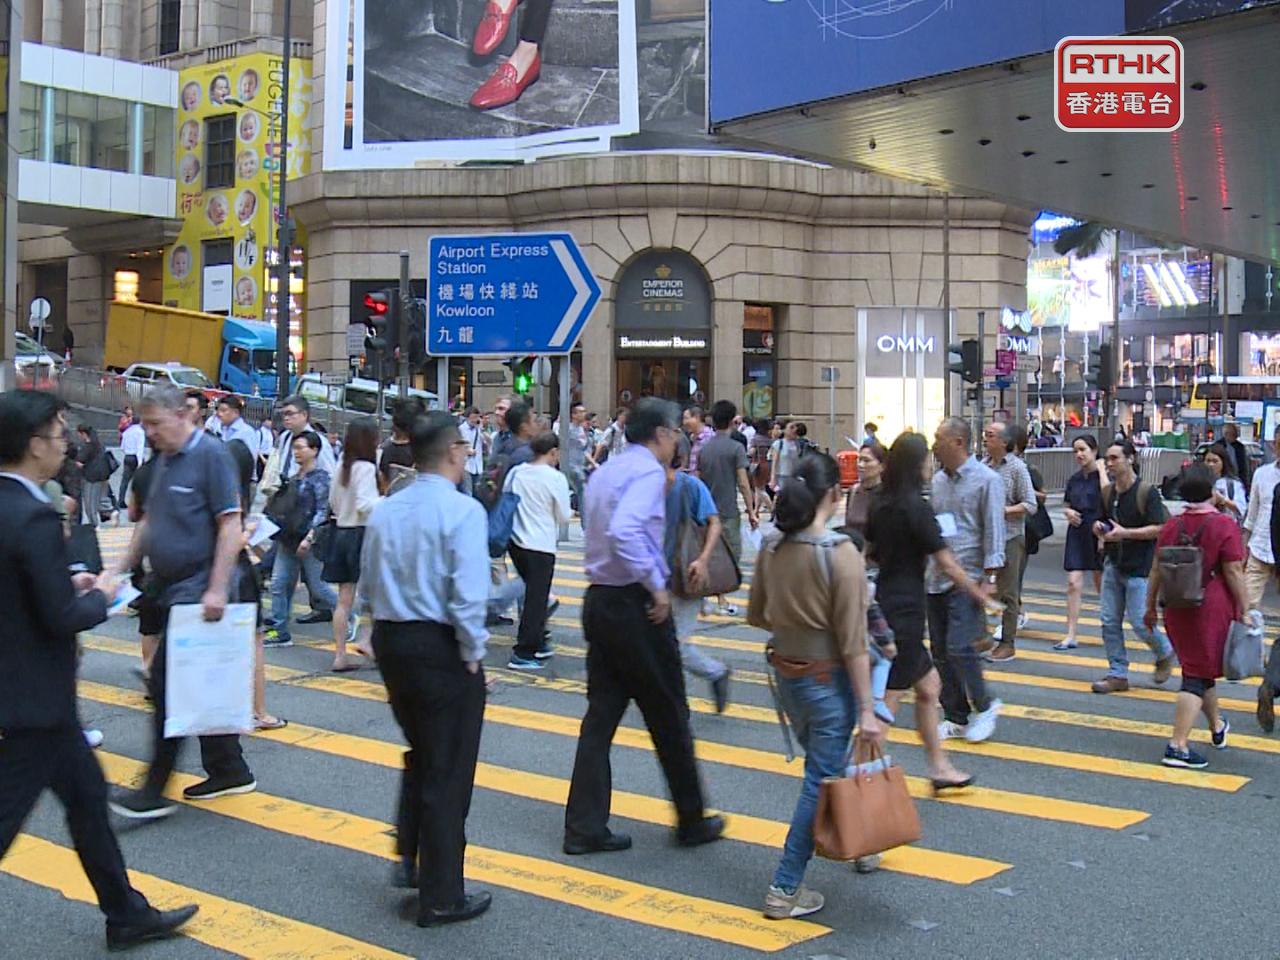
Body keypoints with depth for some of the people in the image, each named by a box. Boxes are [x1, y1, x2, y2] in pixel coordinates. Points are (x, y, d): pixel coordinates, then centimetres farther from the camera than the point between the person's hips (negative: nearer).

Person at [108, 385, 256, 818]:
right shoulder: (164, 460, 14)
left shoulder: (211, 455, -12)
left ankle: (155, 790, -2)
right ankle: (229, 771, 22)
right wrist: (121, 568, 13)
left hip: (199, 591, -8)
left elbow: (230, 525, -17)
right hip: (172, 589, 9)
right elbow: (149, 522, 22)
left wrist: (217, 590, -21)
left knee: (168, 682, -9)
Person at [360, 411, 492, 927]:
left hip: (390, 639, 7)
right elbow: (468, 596, -22)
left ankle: (409, 859, 28)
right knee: (447, 770, 5)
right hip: (442, 648, -7)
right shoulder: (462, 511, -16)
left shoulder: (384, 511, 5)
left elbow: (368, 585, 10)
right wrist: (473, 654, -11)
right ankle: (441, 897, 14)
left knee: (420, 754, 27)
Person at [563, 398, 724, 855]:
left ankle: (585, 827, 12)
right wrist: (657, 586, -23)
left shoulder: (605, 471, 13)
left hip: (599, 599, 8)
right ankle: (691, 821, 20)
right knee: (669, 715, 6)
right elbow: (624, 532, -31)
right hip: (636, 605, -8)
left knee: (602, 712, 10)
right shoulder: (648, 472, -15)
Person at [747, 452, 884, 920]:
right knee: (821, 780, 4)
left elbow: (757, 615, 9)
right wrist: (866, 709, -15)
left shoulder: (771, 547, -2)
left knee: (821, 767, 26)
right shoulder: (841, 554, -20)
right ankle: (785, 890, 8)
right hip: (828, 679, -7)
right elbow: (852, 642, -20)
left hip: (785, 671, 7)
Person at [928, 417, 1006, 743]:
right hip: (937, 578, 7)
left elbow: (994, 530, -11)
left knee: (959, 647, -14)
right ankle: (955, 718, 19)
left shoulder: (986, 480, -8)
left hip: (967, 578, -7)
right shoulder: (938, 480, 12)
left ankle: (984, 706, 8)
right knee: (941, 652, 8)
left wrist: (990, 577, -15)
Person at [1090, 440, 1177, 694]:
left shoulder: (1148, 492, -12)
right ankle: (1118, 674, 12)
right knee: (1109, 621, 3)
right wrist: (1098, 528, -3)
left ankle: (1165, 653, 25)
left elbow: (1159, 528, -16)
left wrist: (1124, 533, -22)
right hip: (1113, 564, 6)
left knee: (1140, 622, -5)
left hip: (1139, 567, -6)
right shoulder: (1107, 492, 8)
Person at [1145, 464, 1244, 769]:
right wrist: (1244, 611, -5)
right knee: (1198, 675, -1)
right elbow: (1234, 573, -12)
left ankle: (1217, 726, 43)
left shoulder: (1171, 527, 3)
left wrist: (1151, 607, 17)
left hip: (1177, 609, 5)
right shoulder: (1224, 526, -11)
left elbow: (1156, 571, 7)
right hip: (1213, 607, -5)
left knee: (1198, 667, 22)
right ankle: (1177, 746, -8)